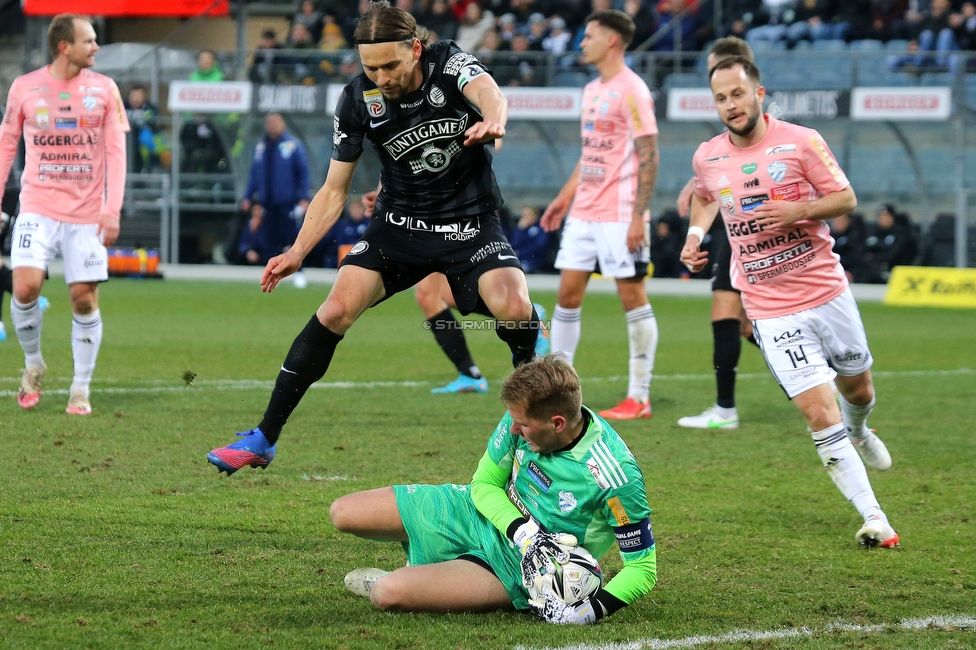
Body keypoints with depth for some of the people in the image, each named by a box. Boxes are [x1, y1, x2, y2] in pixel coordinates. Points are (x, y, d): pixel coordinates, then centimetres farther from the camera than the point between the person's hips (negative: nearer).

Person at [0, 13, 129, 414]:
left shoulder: (104, 90, 2)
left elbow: (116, 151, 1)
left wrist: (112, 209, -8)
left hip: (86, 213, 1)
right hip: (38, 208, -1)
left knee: (85, 299, -1)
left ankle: (81, 388, 12)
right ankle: (33, 363, 9)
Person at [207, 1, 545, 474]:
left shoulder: (450, 65, -15)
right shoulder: (358, 99, -10)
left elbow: (488, 92, -39)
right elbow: (335, 189, -1)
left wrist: (492, 121, -64)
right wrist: (298, 251, -14)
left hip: (471, 222, -2)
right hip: (399, 222, 2)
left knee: (513, 306, -27)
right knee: (337, 309, -16)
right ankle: (263, 439, -9)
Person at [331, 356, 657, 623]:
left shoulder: (616, 476, -33)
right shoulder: (524, 416, -17)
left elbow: (643, 567, -22)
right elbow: (484, 484, -2)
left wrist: (594, 610, -38)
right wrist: (523, 533, -22)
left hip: (516, 574, -6)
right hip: (480, 515, 6)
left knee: (388, 594, -27)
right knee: (343, 514, 1)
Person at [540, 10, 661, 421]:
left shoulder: (632, 91, -12)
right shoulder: (592, 91, 15)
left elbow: (649, 159, -15)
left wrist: (638, 217, -20)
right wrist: (565, 196, 21)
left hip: (619, 215, -9)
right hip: (583, 213, 9)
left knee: (632, 297, -3)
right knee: (568, 293, 7)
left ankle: (639, 398, 2)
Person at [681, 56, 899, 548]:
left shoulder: (800, 142, -8)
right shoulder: (707, 158, 1)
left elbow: (846, 198, -3)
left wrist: (799, 210, -20)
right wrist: (695, 234, 6)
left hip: (827, 290, 0)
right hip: (771, 310, 0)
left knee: (857, 386, 19)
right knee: (819, 413, -11)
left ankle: (858, 432, 58)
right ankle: (873, 518, -7)